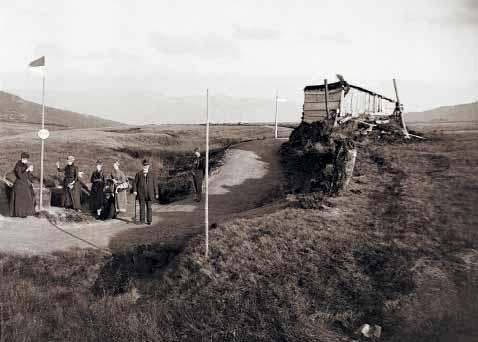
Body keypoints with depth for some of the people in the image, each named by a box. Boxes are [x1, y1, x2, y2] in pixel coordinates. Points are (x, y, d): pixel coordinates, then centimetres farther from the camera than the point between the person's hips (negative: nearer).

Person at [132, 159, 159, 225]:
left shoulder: (152, 174, 8)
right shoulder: (138, 174, 8)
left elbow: (155, 184, 7)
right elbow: (135, 183, 5)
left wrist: (156, 193, 3)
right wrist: (134, 190, -8)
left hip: (149, 194, 0)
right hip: (141, 194, 0)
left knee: (149, 207, 1)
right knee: (142, 207, 0)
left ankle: (149, 220, 6)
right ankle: (142, 220, 6)